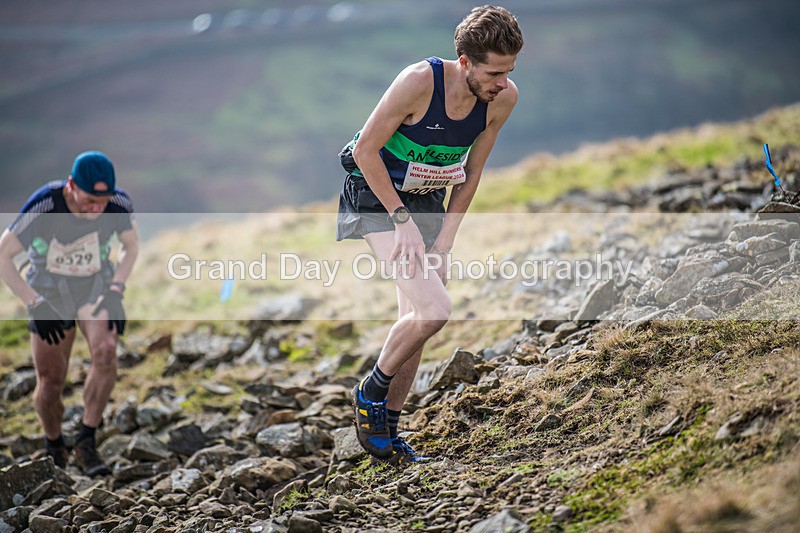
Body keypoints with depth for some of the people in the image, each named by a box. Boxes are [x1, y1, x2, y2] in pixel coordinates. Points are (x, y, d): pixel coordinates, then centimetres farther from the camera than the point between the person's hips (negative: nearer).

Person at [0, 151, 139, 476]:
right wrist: (35, 304, -20)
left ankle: (86, 444, -17)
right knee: (50, 384, -4)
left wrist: (115, 291, -9)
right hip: (50, 292, -1)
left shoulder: (119, 204, -19)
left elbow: (131, 246, 2)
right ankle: (53, 444, 27)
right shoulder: (43, 207, -28)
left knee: (106, 351, -27)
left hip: (95, 287, 2)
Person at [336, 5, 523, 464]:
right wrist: (403, 219, -21)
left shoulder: (504, 97, -12)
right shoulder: (420, 81, -28)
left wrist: (446, 235, -4)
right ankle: (372, 390, 4)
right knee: (434, 308, -20)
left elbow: (472, 171, 1)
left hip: (428, 200, 6)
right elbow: (366, 150, -19)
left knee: (417, 321, 7)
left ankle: (384, 433, 21)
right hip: (377, 196, -6)